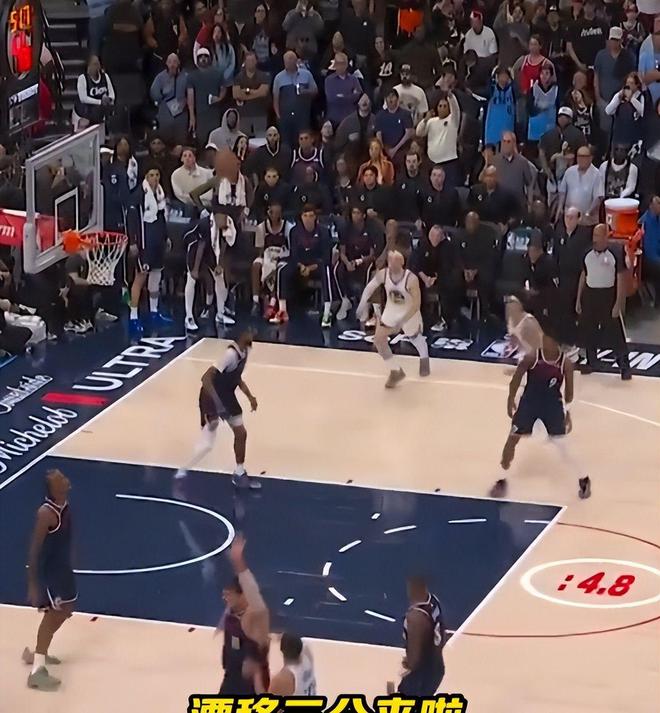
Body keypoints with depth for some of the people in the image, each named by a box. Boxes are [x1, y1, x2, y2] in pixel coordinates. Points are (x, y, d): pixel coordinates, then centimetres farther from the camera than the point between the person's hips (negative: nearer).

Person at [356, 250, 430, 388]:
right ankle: (395, 372, 9)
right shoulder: (383, 274, -24)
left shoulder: (411, 279, -35)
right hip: (391, 310, 3)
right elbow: (370, 287, -5)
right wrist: (363, 304, -17)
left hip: (409, 312, -3)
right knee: (379, 339, -8)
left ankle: (424, 358, 58)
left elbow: (416, 304, -30)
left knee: (415, 337, 23)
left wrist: (402, 321, -35)